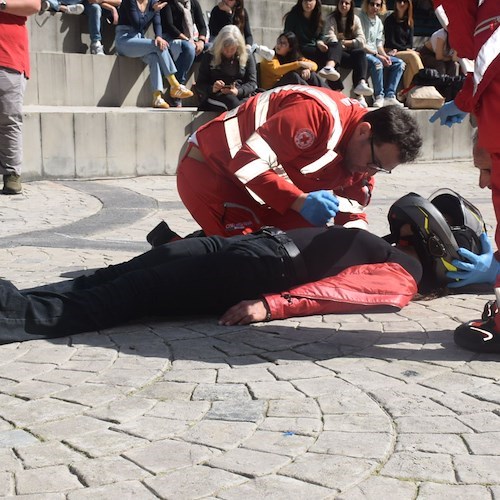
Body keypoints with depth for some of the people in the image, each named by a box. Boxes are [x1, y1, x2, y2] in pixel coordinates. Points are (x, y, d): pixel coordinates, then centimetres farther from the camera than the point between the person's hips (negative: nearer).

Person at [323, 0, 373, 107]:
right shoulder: (331, 19, 4)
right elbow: (331, 40, -11)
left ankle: (361, 83, -48)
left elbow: (361, 40, 1)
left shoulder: (355, 19, 13)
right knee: (359, 60, -30)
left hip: (351, 51, 3)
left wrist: (345, 42, -9)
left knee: (361, 53, -32)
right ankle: (359, 95, -39)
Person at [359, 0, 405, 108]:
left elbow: (379, 43, 17)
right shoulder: (360, 18, -8)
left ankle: (389, 96, -19)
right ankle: (379, 97, -27)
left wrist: (385, 55, -4)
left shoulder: (378, 22, 17)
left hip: (376, 55, 8)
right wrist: (377, 55, -19)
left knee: (399, 63, -6)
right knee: (376, 63, -37)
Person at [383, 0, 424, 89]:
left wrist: (408, 49, -12)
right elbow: (390, 42, -7)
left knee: (410, 63, -30)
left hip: (405, 51, 4)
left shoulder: (409, 22, 14)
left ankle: (407, 88, -31)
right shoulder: (389, 20, -3)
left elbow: (410, 42, 9)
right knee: (412, 55, -30)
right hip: (391, 52, -4)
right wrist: (406, 49, -14)